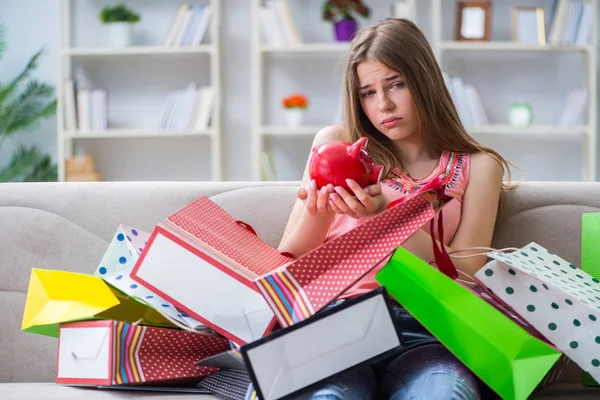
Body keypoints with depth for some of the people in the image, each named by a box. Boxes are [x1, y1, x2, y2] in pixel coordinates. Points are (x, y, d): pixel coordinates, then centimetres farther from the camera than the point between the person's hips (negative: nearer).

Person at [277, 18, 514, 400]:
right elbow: (288, 265, 14)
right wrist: (315, 213, -9)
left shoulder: (477, 167, 13)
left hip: (422, 332, 0)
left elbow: (465, 278, 1)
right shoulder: (336, 144, 16)